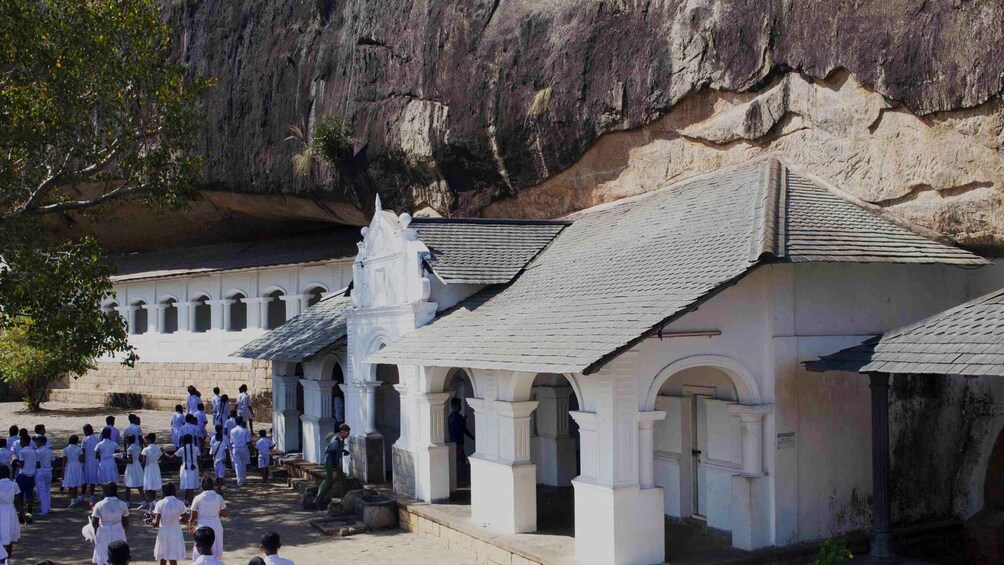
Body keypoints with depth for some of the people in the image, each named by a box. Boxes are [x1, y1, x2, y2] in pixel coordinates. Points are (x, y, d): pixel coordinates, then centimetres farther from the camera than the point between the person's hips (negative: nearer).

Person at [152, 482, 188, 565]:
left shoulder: (160, 503, -11)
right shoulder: (180, 503, -5)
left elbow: (156, 522, -15)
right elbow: (186, 517, 6)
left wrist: (153, 521, 7)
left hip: (163, 533, 0)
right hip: (176, 533, 1)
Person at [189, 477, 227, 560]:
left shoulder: (198, 498, -10)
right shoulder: (218, 497, -5)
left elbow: (193, 517, -5)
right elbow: (224, 514, 3)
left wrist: (190, 527, 12)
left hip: (202, 526, -2)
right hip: (216, 525, 2)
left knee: (201, 552, 7)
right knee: (215, 549, 15)